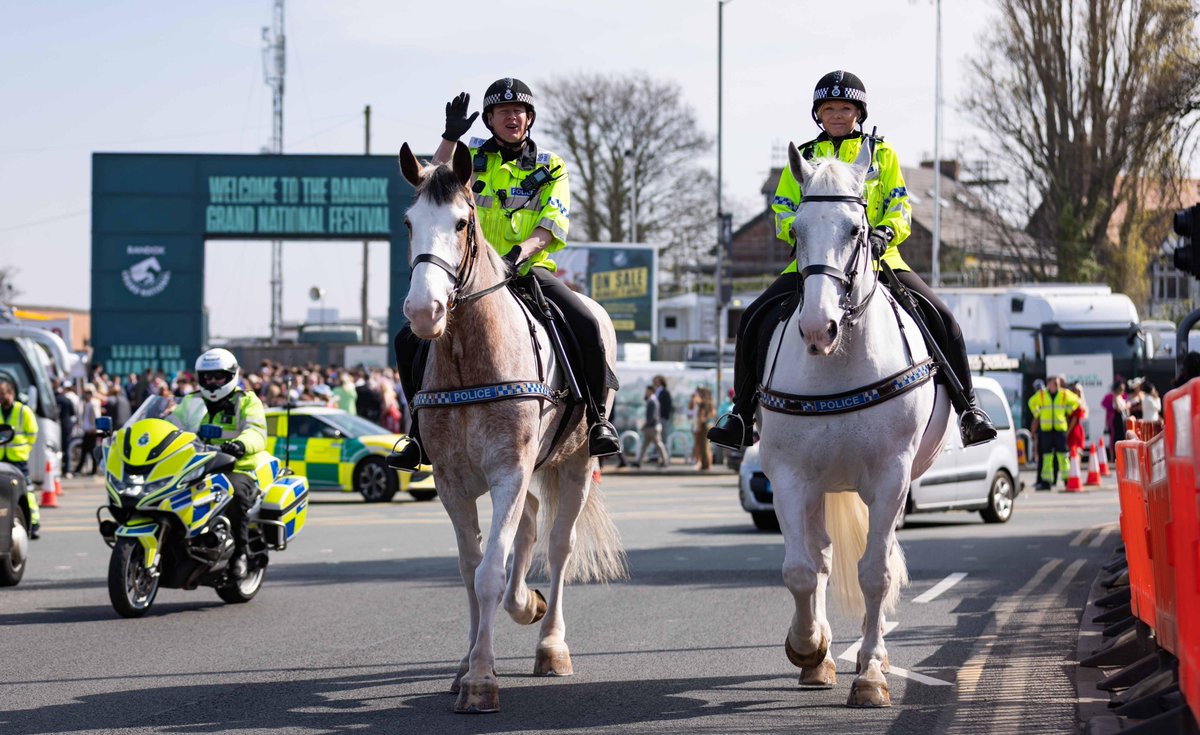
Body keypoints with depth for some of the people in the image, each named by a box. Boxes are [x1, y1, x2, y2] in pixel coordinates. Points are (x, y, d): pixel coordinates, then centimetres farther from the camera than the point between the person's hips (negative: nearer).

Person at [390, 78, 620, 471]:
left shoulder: (550, 168, 9)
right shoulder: (472, 158, 11)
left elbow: (552, 227, -3)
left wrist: (521, 252, -22)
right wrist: (450, 137, -18)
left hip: (531, 272, -1)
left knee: (586, 325, -28)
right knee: (410, 340, -15)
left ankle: (596, 417, -12)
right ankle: (422, 432, -1)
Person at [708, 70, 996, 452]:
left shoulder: (881, 153, 13)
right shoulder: (803, 158, 17)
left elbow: (900, 209, 5)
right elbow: (783, 210, 11)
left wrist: (884, 233, -17)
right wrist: (799, 232, -12)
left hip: (877, 258, -1)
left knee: (942, 318, -18)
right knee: (753, 319, -15)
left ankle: (968, 408, -7)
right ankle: (742, 413, -4)